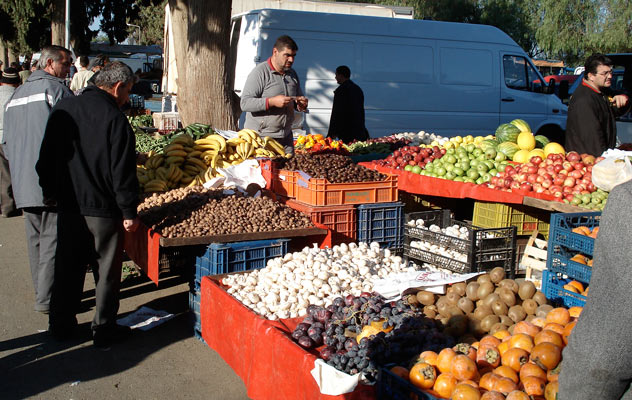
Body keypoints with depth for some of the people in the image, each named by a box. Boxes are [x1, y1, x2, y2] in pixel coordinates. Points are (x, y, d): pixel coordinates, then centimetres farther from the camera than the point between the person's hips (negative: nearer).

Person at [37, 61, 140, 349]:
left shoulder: (63, 109, 3)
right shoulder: (115, 119, -17)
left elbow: (47, 158, 11)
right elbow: (123, 173, -17)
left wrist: (50, 192, 21)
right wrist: (129, 212, -11)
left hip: (68, 206, 6)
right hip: (103, 209, -6)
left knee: (68, 268, 18)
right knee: (107, 271, 8)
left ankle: (61, 325, 29)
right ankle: (104, 330, 16)